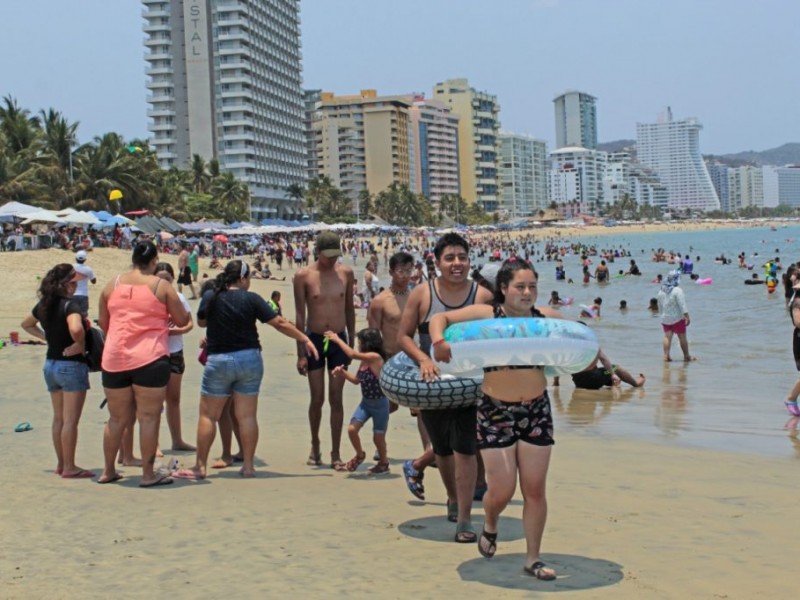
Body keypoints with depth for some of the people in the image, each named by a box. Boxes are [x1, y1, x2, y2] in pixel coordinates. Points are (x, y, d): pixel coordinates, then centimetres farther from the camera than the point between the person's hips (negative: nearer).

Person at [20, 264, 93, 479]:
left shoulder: (44, 305, 6)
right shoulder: (70, 305, -18)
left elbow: (26, 324, 23)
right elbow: (76, 329, -37)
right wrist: (80, 345, -18)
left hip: (50, 364, 8)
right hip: (72, 365, -8)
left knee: (58, 418, 15)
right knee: (70, 420, -3)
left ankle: (61, 463, 22)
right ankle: (69, 467, 1)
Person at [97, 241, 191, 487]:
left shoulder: (112, 285, 9)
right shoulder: (161, 286, -1)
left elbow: (103, 323, 15)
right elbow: (182, 321, 3)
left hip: (114, 359, 4)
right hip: (150, 358, -4)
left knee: (117, 418, 16)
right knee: (149, 417, 2)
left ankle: (108, 471, 24)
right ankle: (148, 474, 4)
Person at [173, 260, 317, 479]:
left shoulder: (210, 297, -5)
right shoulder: (251, 299, -7)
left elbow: (201, 321, 12)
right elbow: (280, 323, -7)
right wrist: (305, 340, 1)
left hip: (218, 360, -1)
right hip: (249, 359, 1)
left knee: (208, 415, 7)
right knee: (247, 416, 7)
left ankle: (200, 467, 8)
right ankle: (248, 466, 10)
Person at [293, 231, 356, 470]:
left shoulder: (346, 273, 1)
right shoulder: (304, 276, -7)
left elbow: (349, 309, 11)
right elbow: (300, 316, -5)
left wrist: (351, 344, 11)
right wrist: (301, 353, -7)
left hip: (339, 341, 1)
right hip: (314, 340, -1)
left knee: (336, 399, 1)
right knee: (317, 399, 4)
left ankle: (336, 453, 7)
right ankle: (315, 447, 24)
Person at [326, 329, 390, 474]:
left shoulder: (375, 357, -21)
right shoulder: (365, 361, 3)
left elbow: (352, 354, -27)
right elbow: (357, 380, 14)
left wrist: (337, 339, -18)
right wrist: (343, 373, -3)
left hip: (380, 403, -7)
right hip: (366, 402, 7)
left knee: (378, 436, 6)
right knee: (352, 429, -5)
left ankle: (383, 462, 31)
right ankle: (359, 455, 20)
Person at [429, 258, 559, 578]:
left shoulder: (547, 317, 2)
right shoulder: (487, 314, -6)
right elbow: (440, 318, -5)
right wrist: (438, 342, -24)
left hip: (536, 411, 3)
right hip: (495, 411, -3)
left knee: (535, 489, 4)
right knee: (501, 490, -2)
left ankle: (533, 558, 18)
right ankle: (490, 527, 34)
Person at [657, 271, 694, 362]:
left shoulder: (661, 291, 7)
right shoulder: (677, 290, -14)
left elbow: (660, 307, 16)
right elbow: (682, 305, -20)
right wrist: (687, 317, -20)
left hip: (665, 319, 5)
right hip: (677, 319, -5)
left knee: (667, 337, 3)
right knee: (682, 338, 4)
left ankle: (666, 355, -8)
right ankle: (687, 356, 12)